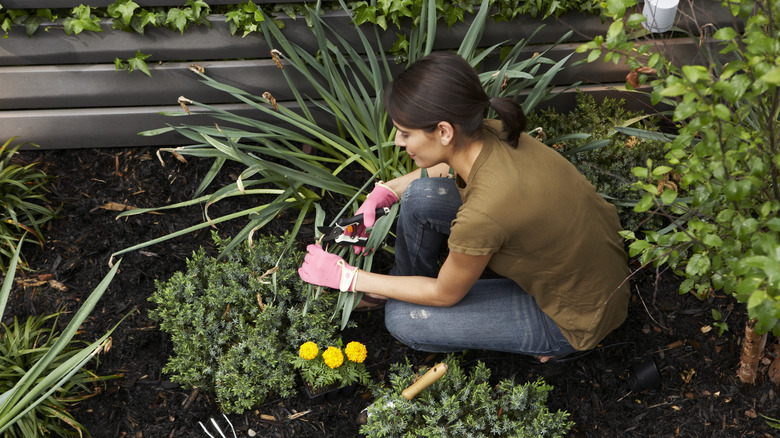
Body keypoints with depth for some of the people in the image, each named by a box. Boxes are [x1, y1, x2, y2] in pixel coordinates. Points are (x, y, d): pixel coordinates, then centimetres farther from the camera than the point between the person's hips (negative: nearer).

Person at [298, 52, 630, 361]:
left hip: (576, 317, -7)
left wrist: (347, 277, -9)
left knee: (403, 319, -5)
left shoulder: (483, 214, -38)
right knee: (421, 195, -5)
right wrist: (387, 191, 1)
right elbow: (451, 167, 12)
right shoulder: (488, 134, -16)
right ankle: (403, 283, 25)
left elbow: (445, 295, -17)